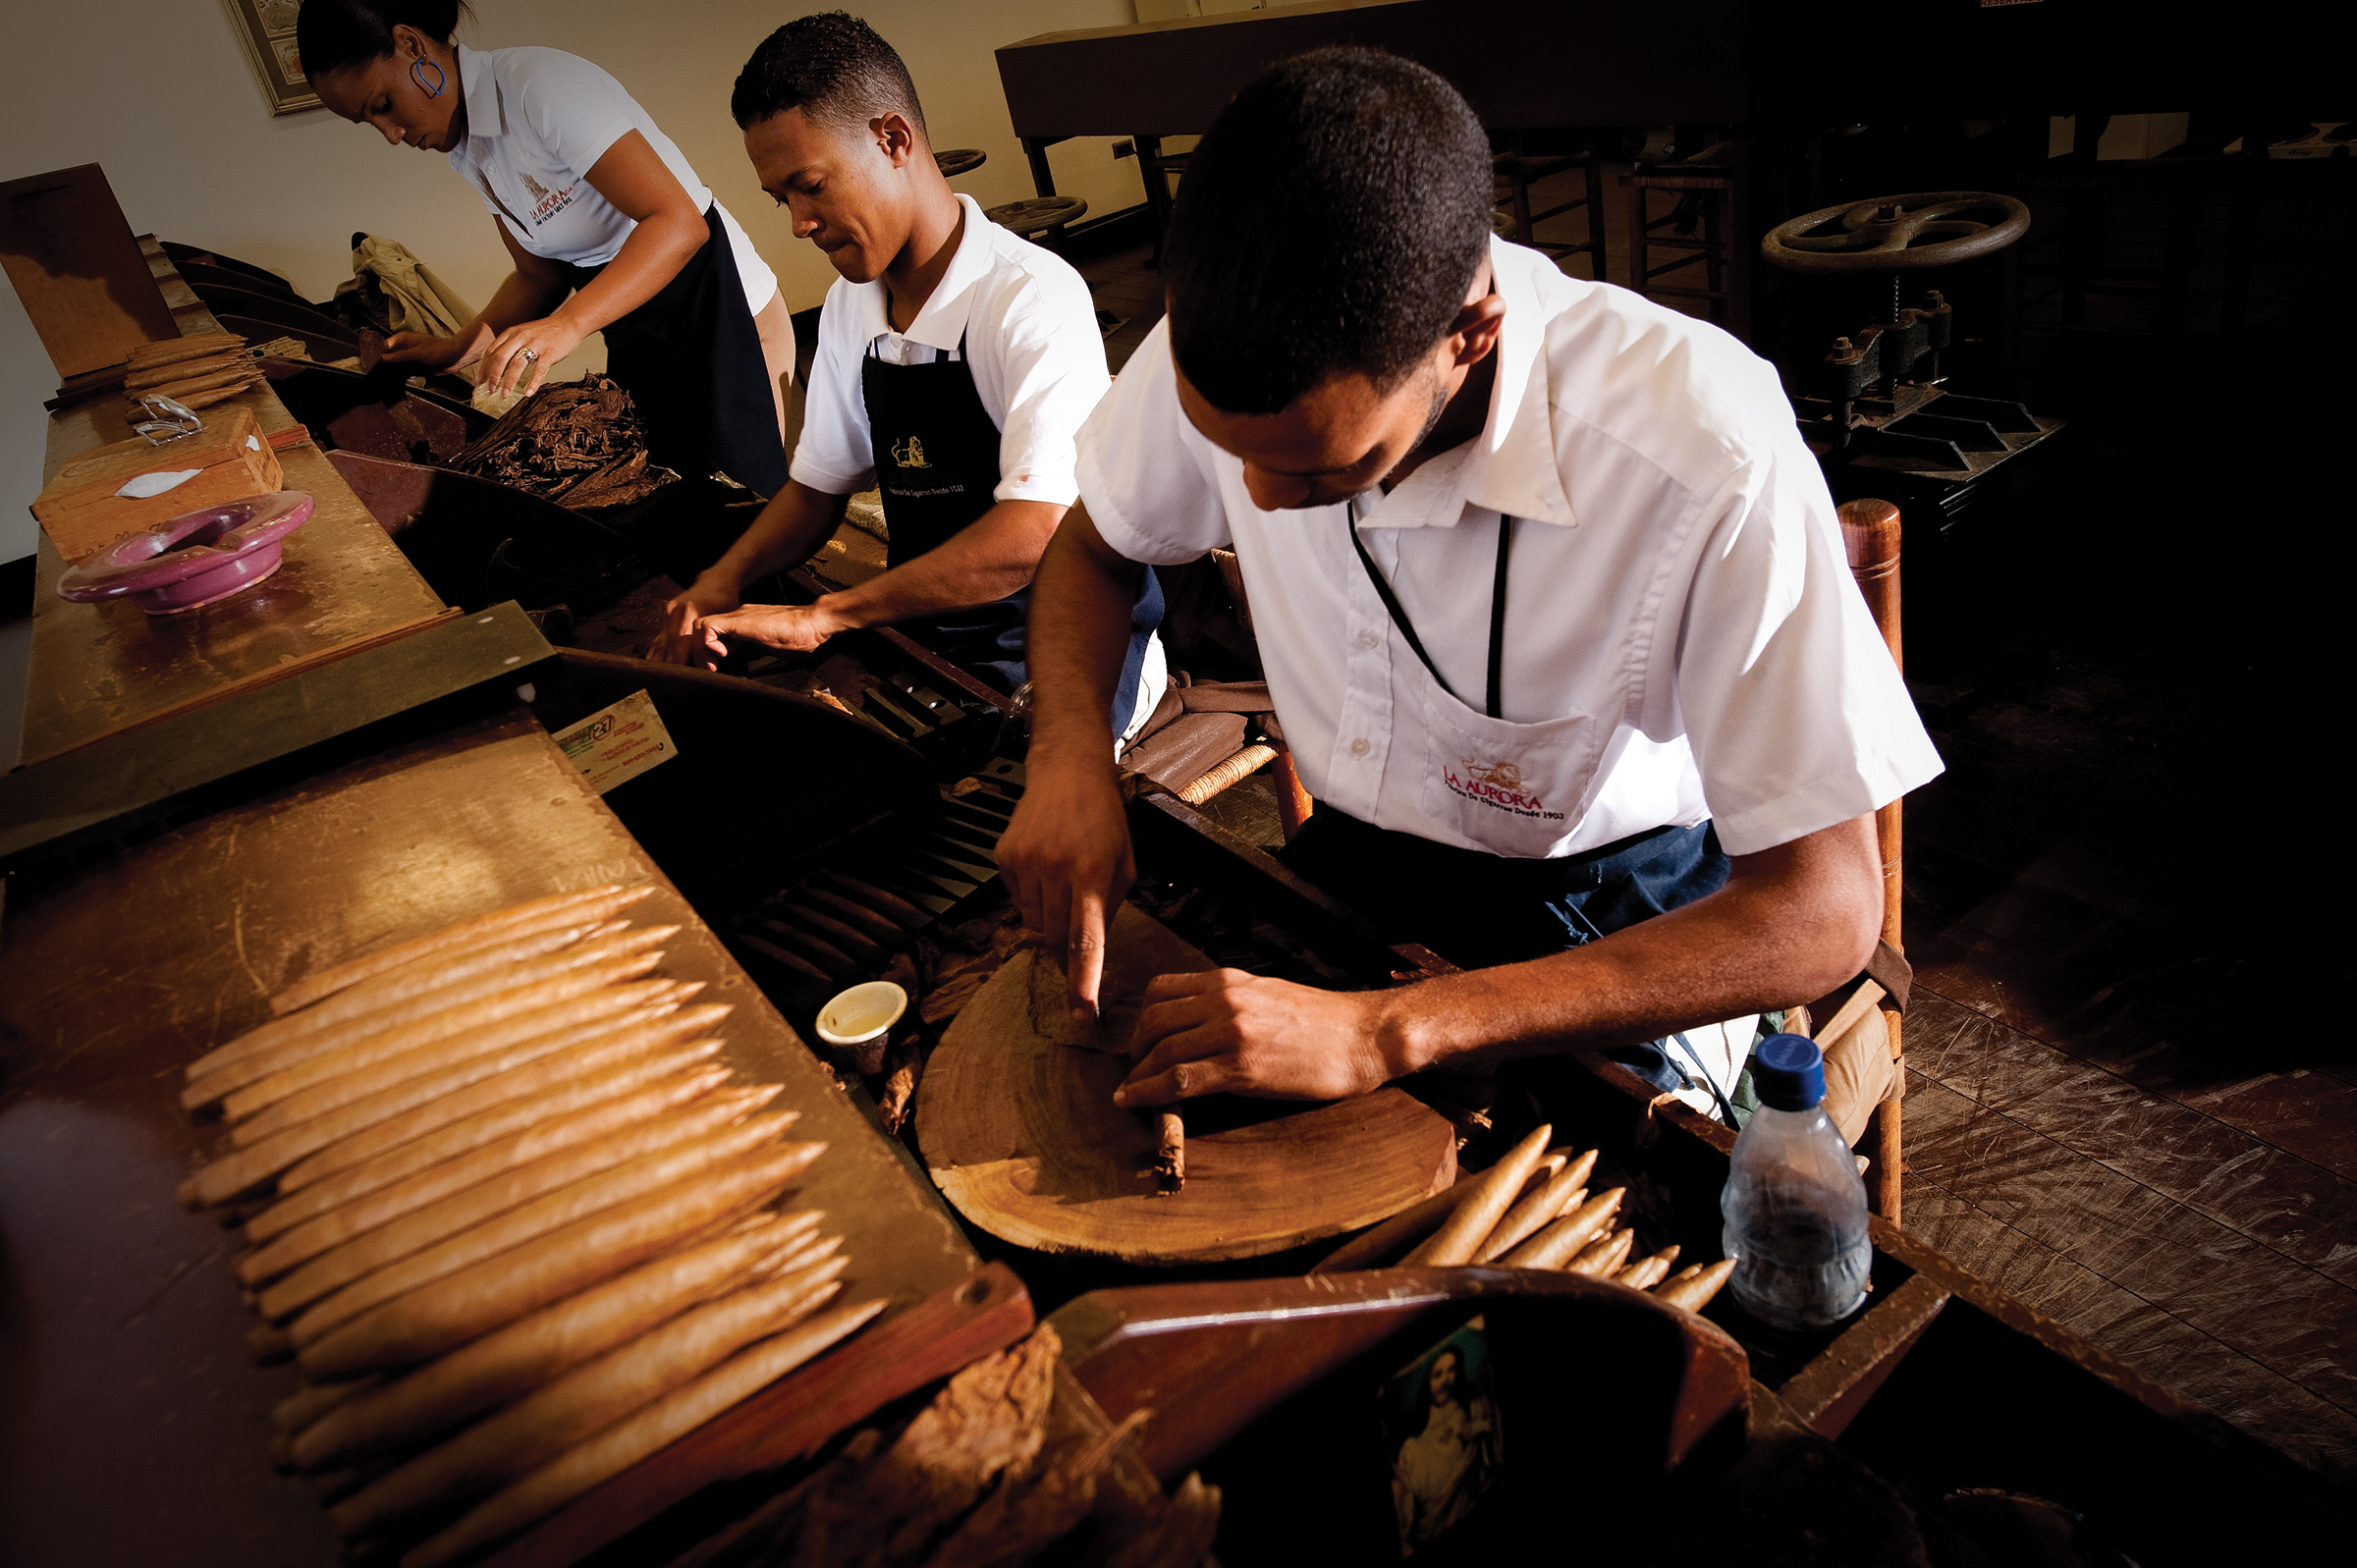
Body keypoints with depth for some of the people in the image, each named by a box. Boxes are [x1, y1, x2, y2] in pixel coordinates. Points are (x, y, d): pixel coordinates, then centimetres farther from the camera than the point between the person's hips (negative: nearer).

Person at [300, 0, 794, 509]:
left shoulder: (537, 85, -20)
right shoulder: (466, 148, 7)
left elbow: (679, 223, -28)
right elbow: (541, 273, 14)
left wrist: (567, 324, -38)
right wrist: (457, 349, -1)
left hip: (720, 313, -8)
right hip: (636, 340, 9)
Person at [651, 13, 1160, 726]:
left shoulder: (1031, 297, -19)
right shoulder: (850, 303, 7)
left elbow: (1037, 531, -30)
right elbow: (820, 482, 16)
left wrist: (825, 614, -29)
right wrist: (726, 581, -4)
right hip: (922, 630, 7)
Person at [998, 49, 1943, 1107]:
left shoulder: (1710, 459, -31)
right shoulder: (1217, 350, -17)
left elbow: (1823, 910, -27)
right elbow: (1092, 549, 5)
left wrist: (1389, 1032, -35)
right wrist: (1068, 755, -17)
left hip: (1615, 932, -2)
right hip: (1344, 864, 3)